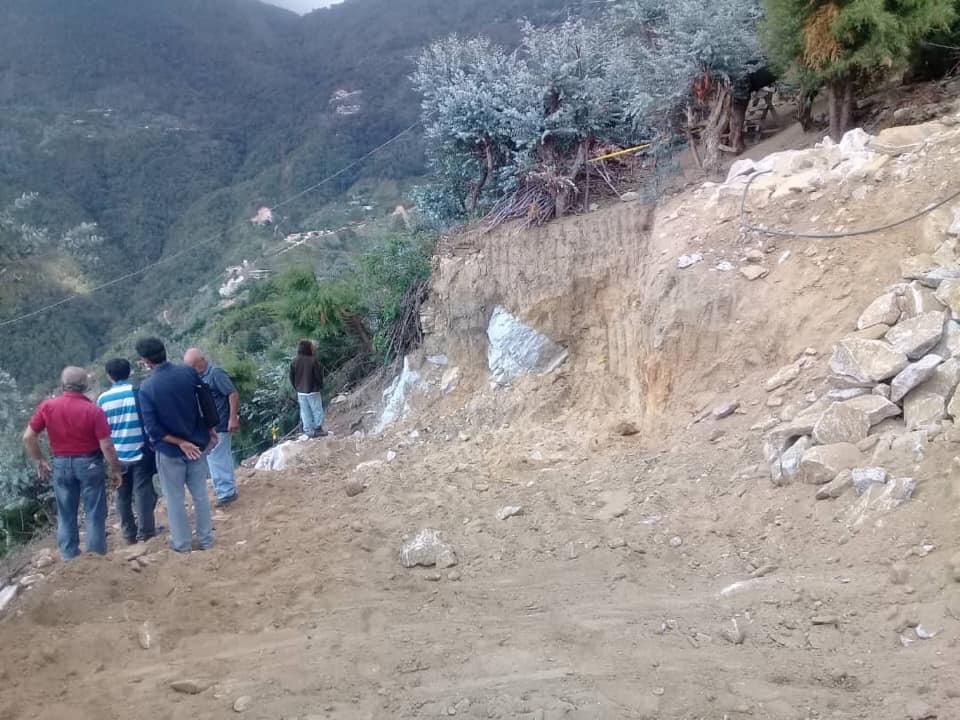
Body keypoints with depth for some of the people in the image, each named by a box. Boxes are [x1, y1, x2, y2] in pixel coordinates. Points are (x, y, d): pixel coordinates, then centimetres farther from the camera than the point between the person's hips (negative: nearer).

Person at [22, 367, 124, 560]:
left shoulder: (47, 406, -6)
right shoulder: (93, 410, -16)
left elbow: (28, 437, -2)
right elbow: (106, 446, -14)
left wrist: (39, 461, 10)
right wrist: (115, 469, -2)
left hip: (61, 464, 3)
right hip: (89, 463, -3)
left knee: (66, 515, 15)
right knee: (95, 514, 8)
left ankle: (70, 559, 21)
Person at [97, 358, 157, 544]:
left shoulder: (103, 399, -2)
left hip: (117, 455, 2)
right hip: (141, 452, -2)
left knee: (123, 496, 13)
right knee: (143, 492, 4)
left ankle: (129, 533, 19)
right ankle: (145, 532, 8)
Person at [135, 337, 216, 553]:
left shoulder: (147, 388, -18)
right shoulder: (189, 372, -10)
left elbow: (152, 429, -20)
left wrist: (180, 443, -13)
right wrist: (211, 429, 14)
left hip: (169, 450, -3)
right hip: (197, 443, 4)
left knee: (175, 498, 13)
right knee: (200, 493, 17)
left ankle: (182, 542, 24)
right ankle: (206, 538, 26)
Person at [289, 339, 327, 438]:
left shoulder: (294, 362, -1)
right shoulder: (313, 361, -16)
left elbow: (291, 377, 5)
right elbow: (319, 375, -11)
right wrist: (320, 386, 7)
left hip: (300, 392, 5)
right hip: (312, 391, -5)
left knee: (305, 412, 10)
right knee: (317, 411, 7)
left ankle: (309, 431, 13)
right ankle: (318, 429, 9)